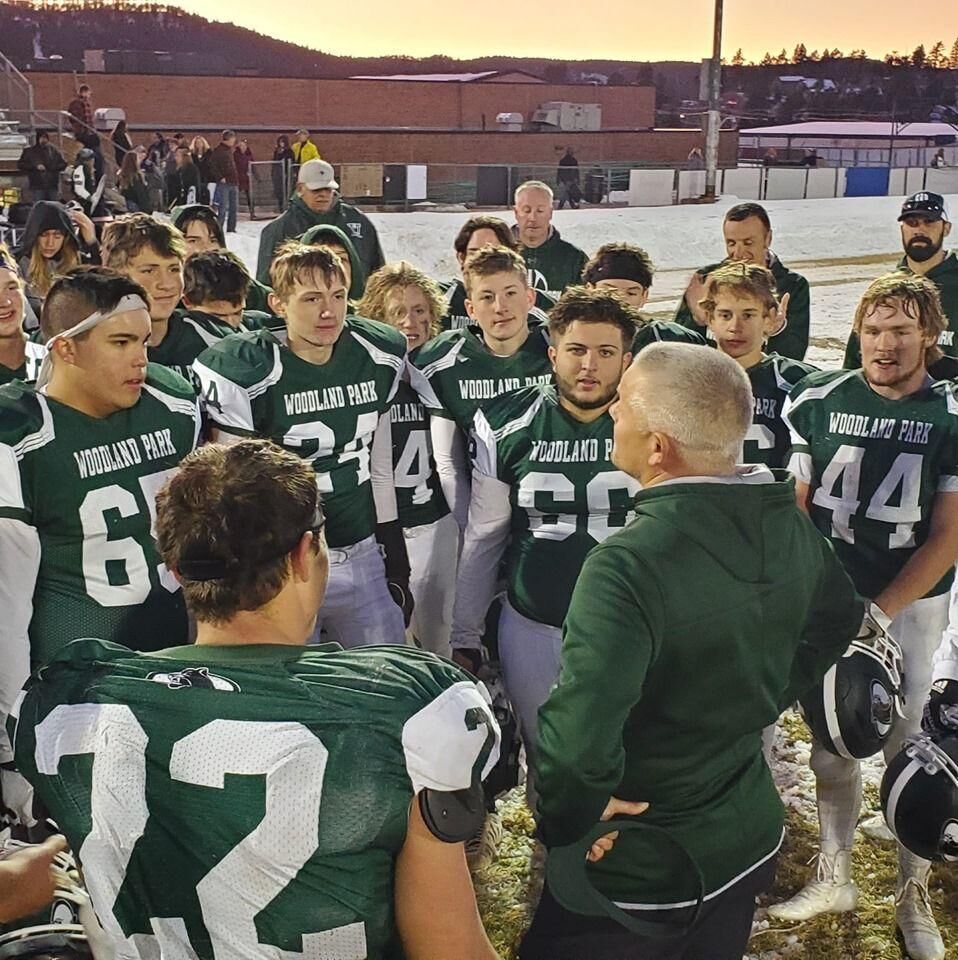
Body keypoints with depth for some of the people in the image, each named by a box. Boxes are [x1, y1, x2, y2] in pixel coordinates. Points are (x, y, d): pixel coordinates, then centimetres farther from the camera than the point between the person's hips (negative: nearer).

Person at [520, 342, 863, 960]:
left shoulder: (627, 566, -33)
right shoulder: (788, 525, -8)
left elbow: (576, 741, -41)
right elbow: (840, 616, 13)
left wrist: (566, 822, -22)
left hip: (641, 873, -6)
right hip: (751, 839, 7)